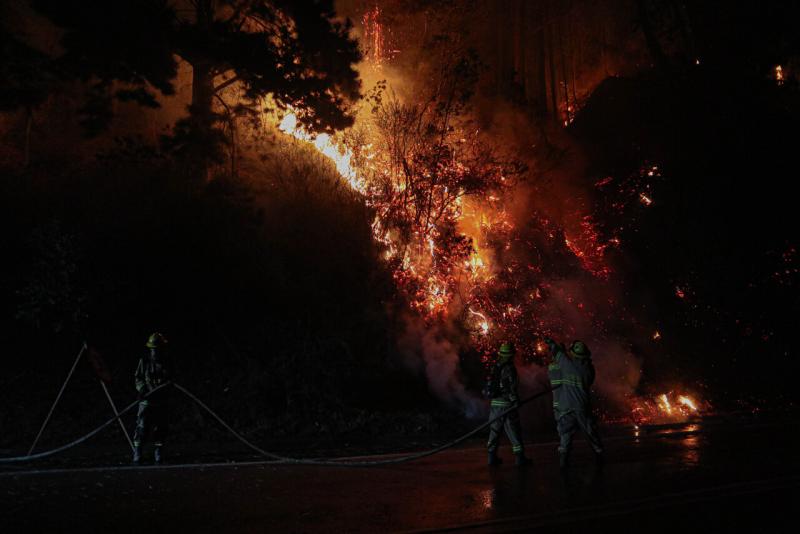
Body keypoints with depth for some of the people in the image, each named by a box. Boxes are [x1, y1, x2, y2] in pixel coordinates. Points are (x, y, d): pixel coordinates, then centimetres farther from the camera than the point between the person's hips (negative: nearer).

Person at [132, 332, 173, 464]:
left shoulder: (166, 362, 6)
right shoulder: (144, 361, 0)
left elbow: (169, 379, 14)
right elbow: (138, 378, 4)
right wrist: (142, 389, -13)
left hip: (161, 400, 2)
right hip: (146, 399, -2)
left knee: (159, 426, 5)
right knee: (142, 425, -4)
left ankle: (158, 453, 16)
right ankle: (137, 451, 7)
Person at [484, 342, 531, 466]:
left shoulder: (494, 367, 8)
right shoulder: (509, 369, -12)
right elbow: (511, 387, -17)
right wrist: (515, 400, -13)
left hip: (494, 403, 6)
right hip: (506, 404, -6)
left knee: (494, 431, 12)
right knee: (514, 432, 2)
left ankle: (492, 457, 14)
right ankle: (520, 458, 5)